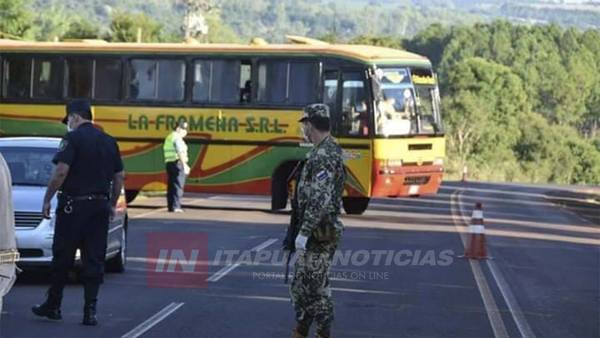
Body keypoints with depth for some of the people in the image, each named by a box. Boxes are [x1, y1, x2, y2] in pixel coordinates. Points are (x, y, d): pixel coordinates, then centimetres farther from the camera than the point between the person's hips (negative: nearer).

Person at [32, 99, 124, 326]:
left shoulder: (73, 139, -8)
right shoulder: (109, 141, 11)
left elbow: (61, 172, -16)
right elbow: (119, 177, 14)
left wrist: (47, 199, -8)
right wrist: (112, 204, 22)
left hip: (73, 205, -5)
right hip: (100, 206, 5)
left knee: (62, 257, 6)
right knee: (94, 260, 5)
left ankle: (53, 305, 14)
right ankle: (90, 311, 1)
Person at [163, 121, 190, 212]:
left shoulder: (169, 138, 18)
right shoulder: (177, 138, -11)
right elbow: (180, 153, -24)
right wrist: (185, 165, -32)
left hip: (169, 163, 9)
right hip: (178, 163, -9)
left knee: (171, 185, 10)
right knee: (178, 185, -8)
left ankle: (170, 206, 10)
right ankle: (176, 206, -11)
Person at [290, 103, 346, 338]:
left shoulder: (323, 156, -19)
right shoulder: (329, 152, 14)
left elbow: (320, 200, -26)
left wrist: (304, 232, -23)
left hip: (319, 234, -10)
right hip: (319, 232, 10)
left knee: (317, 287, -4)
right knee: (301, 285, 16)